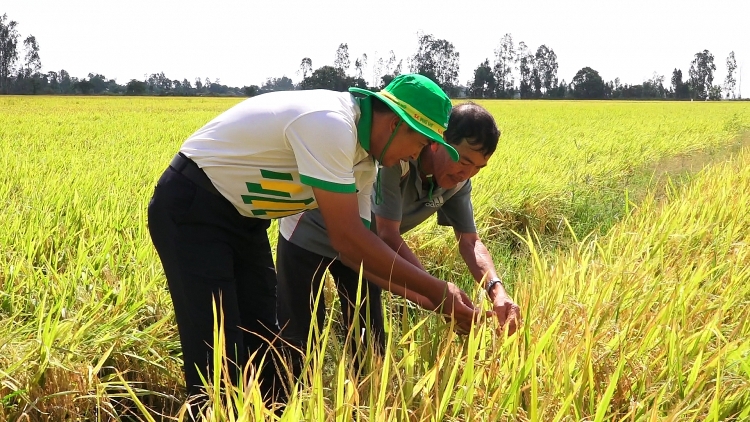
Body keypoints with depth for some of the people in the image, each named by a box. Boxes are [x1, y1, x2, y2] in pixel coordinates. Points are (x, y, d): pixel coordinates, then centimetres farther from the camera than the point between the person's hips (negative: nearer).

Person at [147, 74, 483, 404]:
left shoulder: (362, 160, 1)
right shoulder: (329, 124, -29)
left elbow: (356, 248, 3)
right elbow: (347, 240, -29)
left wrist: (434, 292, -4)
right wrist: (435, 290, -22)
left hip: (242, 219, 9)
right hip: (190, 209, -9)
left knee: (263, 346, 10)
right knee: (219, 358, -11)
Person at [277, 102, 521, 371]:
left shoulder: (457, 181, -14)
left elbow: (470, 241, -12)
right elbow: (388, 236, -36)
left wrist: (496, 289, -32)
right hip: (310, 235, -6)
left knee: (370, 339, 6)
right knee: (299, 340, -7)